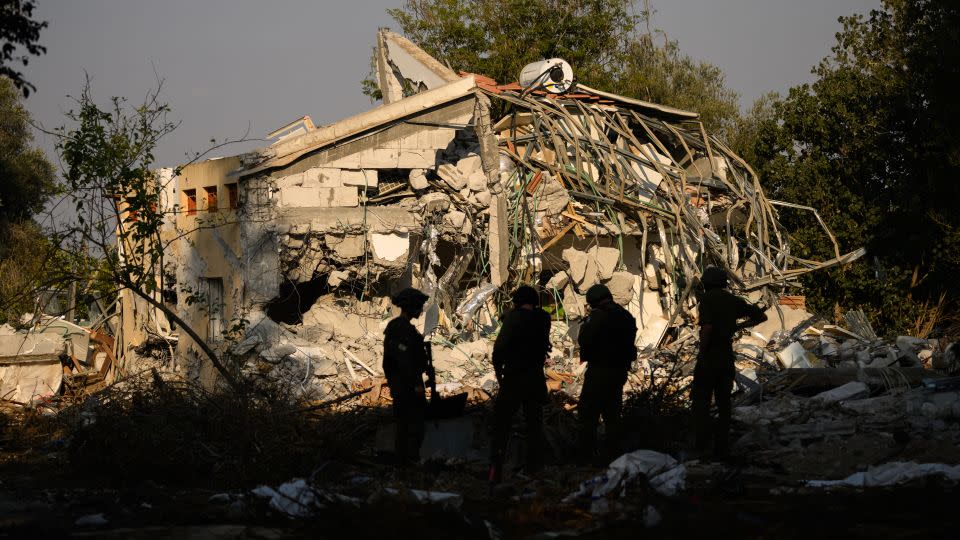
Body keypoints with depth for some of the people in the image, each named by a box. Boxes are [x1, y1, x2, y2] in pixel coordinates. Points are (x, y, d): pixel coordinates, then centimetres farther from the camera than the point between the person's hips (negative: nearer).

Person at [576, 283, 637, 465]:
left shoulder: (597, 316, -14)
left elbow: (584, 340, -13)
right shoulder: (626, 316, 8)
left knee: (588, 413, -1)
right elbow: (630, 343, 15)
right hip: (620, 370, 7)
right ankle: (613, 452, 16)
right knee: (612, 413, 15)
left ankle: (585, 455, -3)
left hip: (599, 370, -7)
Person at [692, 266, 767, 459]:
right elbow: (761, 316, 13)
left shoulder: (707, 298, -11)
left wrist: (701, 351, -14)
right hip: (728, 358, 5)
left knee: (700, 399, 4)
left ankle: (702, 444, -9)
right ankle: (720, 448, 12)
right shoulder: (734, 300, 6)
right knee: (724, 402, 11)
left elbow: (707, 327, -25)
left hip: (709, 357, -5)